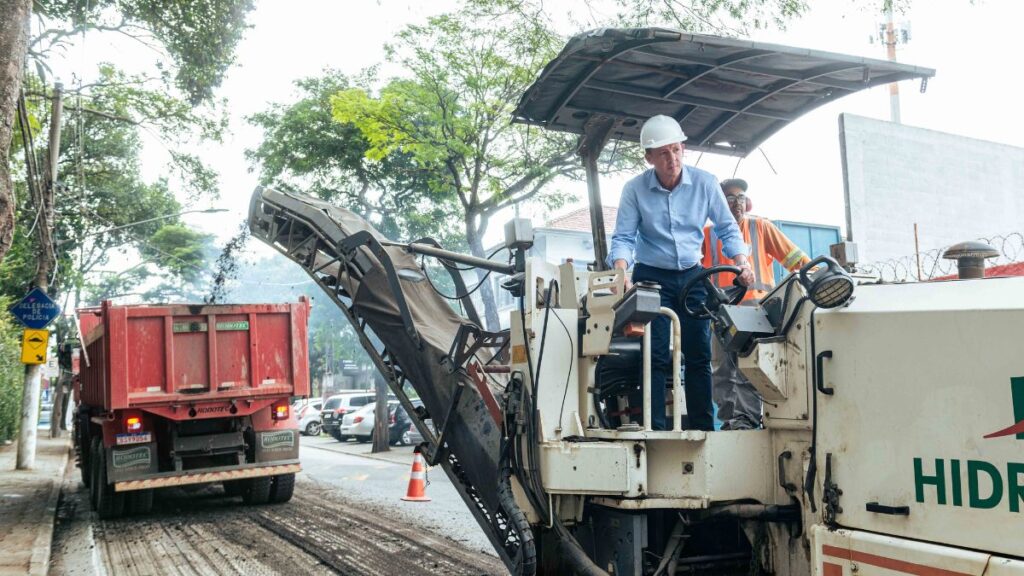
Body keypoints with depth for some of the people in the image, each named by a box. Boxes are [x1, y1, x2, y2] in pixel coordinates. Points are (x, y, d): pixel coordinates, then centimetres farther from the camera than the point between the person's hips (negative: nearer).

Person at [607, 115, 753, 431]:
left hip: (692, 276, 2)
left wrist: (741, 262, -13)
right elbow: (623, 237, -10)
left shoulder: (705, 183, -6)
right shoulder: (634, 189, -10)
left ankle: (704, 428, 10)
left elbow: (727, 229, 3)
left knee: (699, 355, 3)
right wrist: (621, 272, -29)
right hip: (652, 277, -2)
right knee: (657, 356, -7)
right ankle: (656, 429, -2)